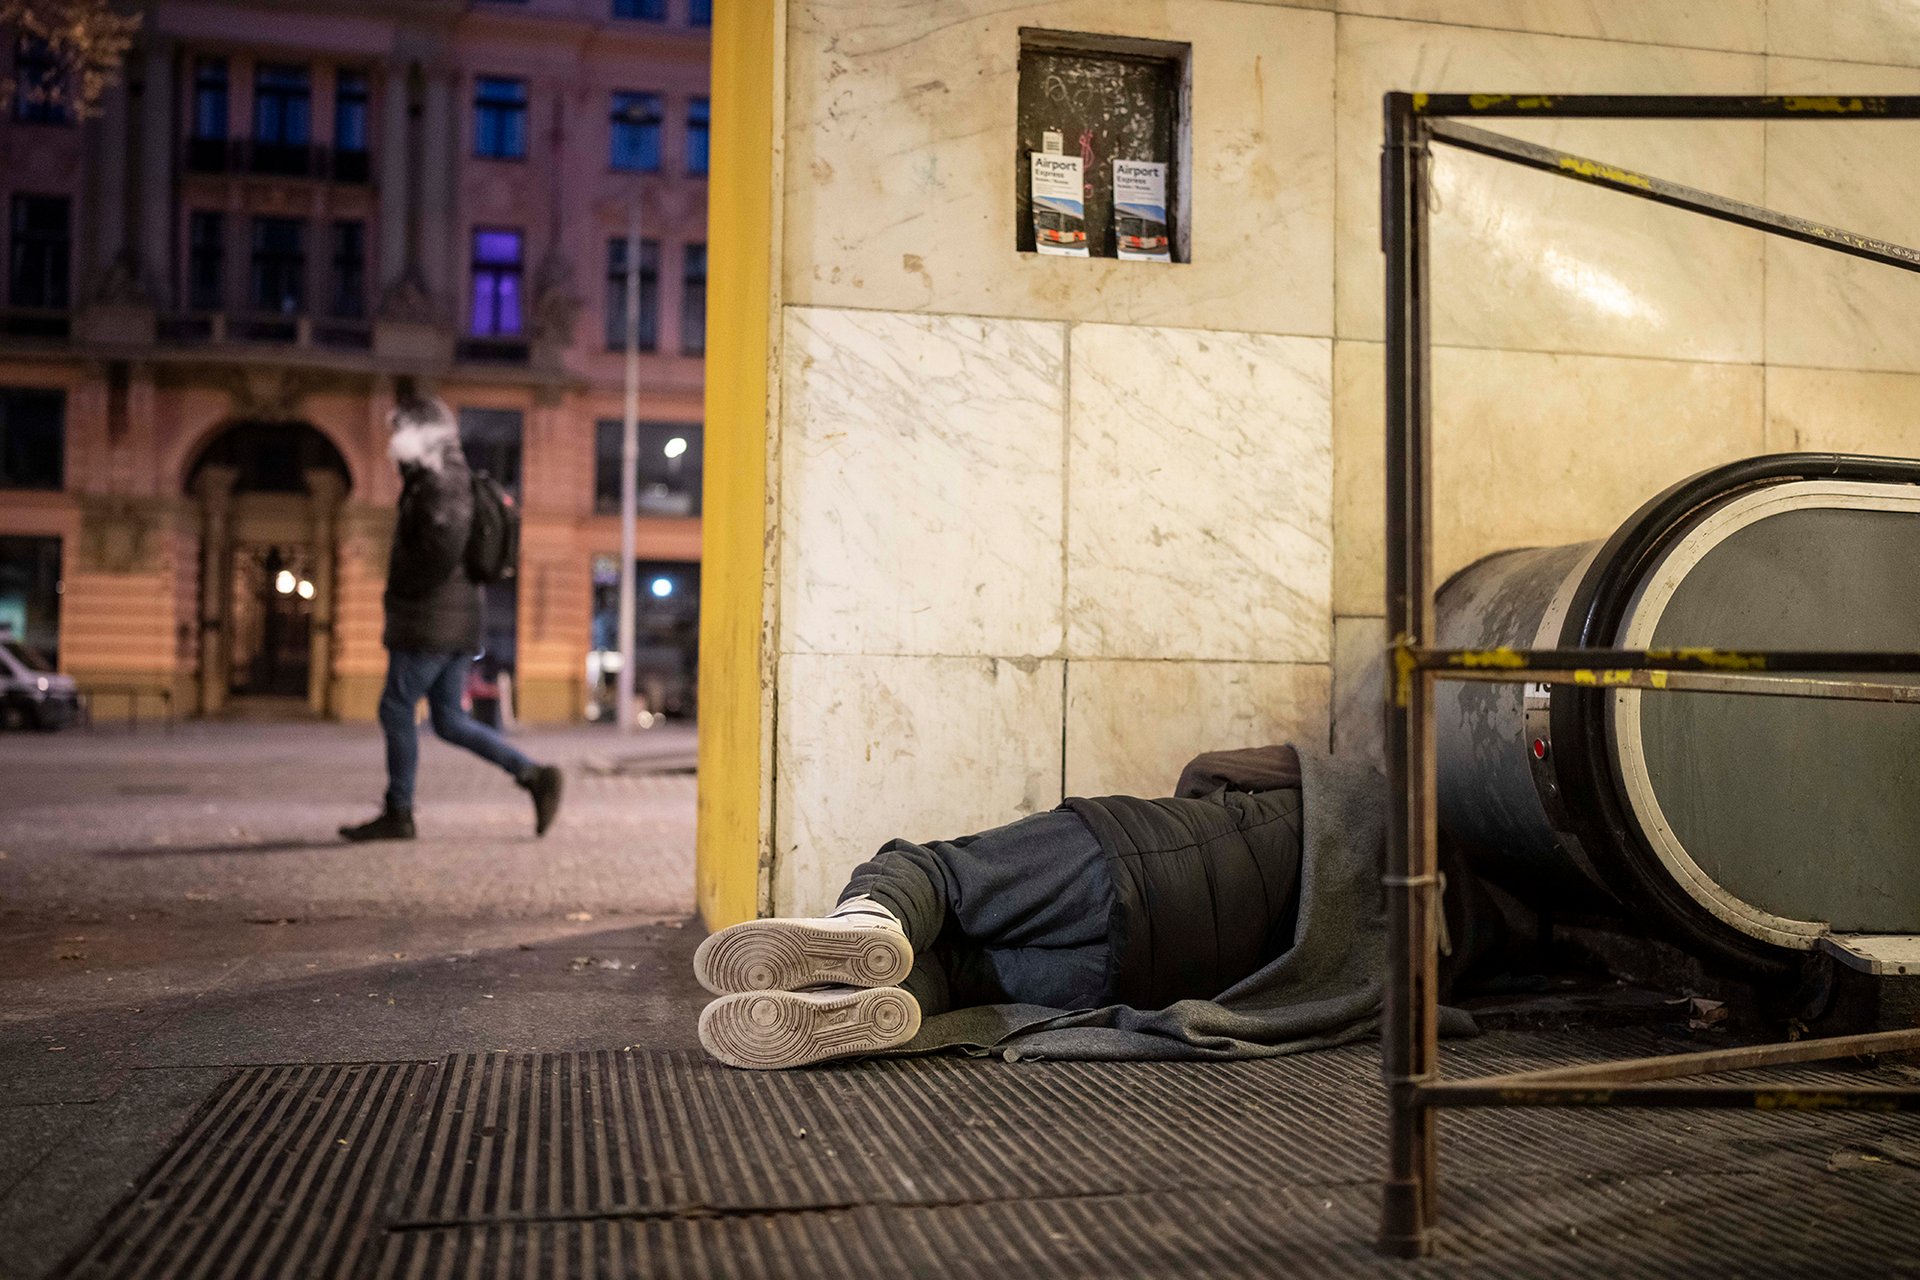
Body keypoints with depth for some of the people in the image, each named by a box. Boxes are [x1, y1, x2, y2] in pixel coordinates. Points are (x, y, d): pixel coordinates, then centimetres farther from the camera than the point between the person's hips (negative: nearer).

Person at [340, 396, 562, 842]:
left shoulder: (438, 486, -13)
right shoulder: (454, 481, 19)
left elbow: (444, 545, -28)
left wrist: (408, 591, -17)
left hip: (429, 622, -10)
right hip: (458, 622, 10)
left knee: (396, 710, -1)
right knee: (449, 720, 9)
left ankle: (397, 814, 7)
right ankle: (534, 775, 2)